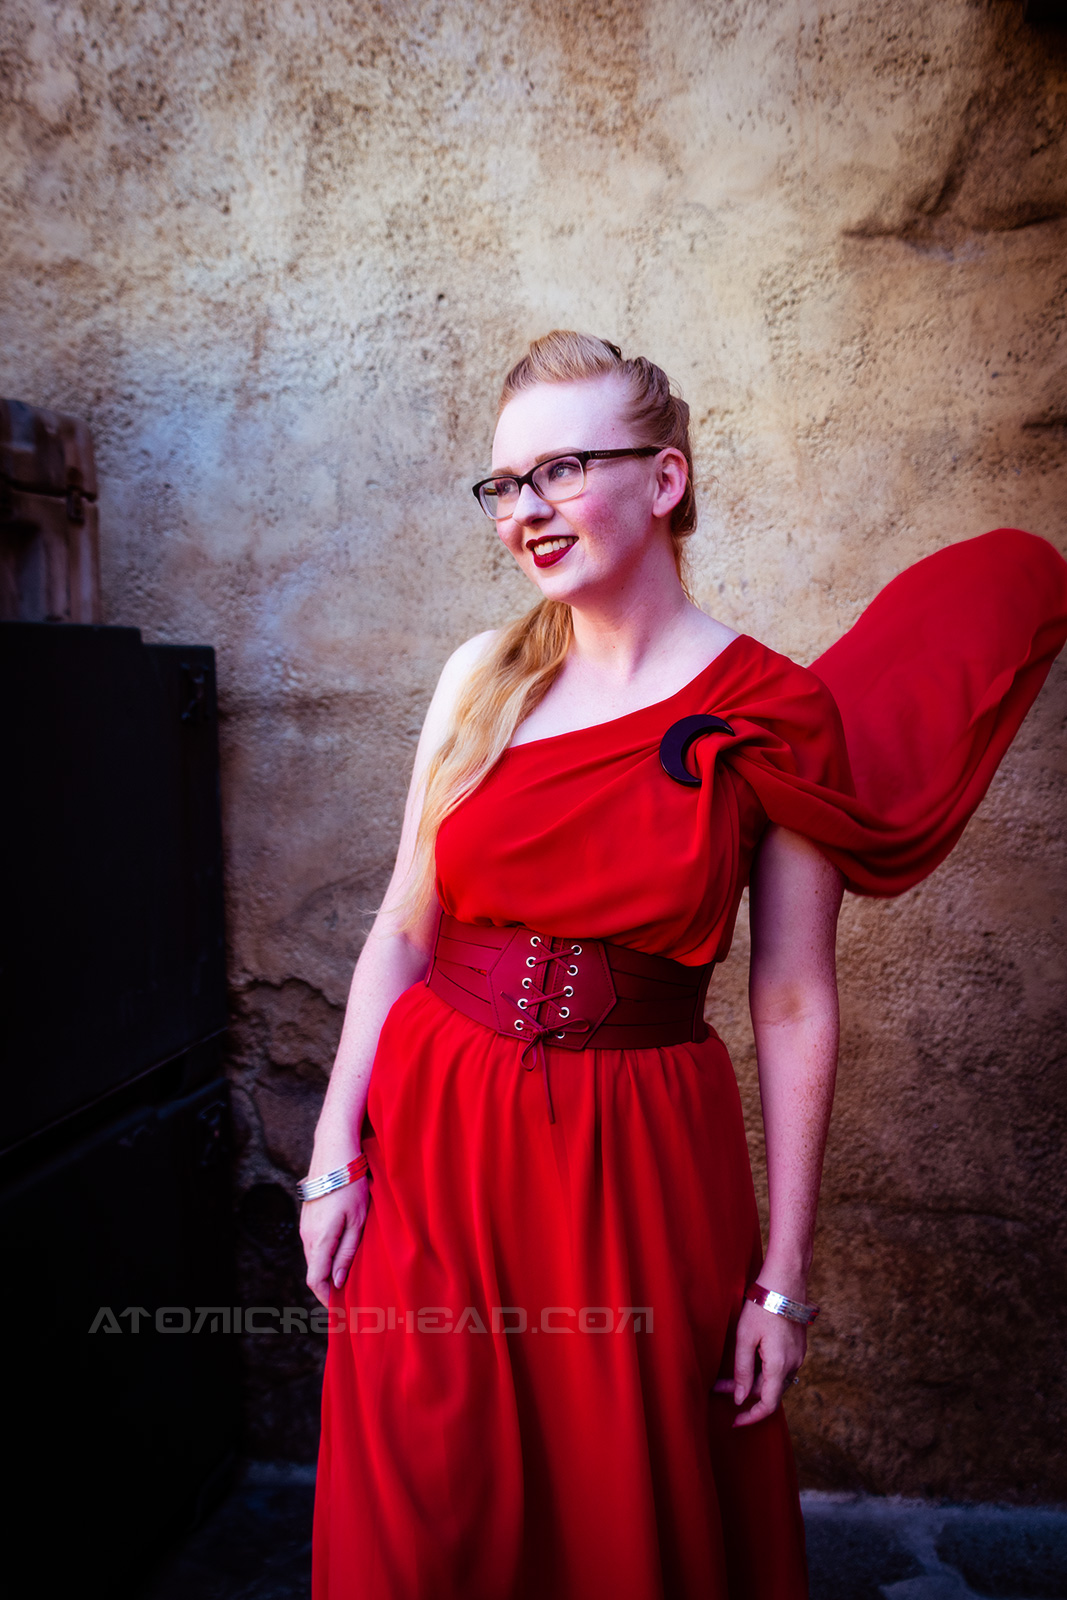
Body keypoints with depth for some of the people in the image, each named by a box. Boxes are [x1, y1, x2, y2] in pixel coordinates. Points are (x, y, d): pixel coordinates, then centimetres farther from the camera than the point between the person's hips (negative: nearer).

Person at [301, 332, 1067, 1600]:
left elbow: (794, 1013, -6)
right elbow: (402, 933, 3)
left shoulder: (773, 720, -8)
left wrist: (783, 1279, -4)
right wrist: (335, 1155, 1)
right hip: (434, 1146, 3)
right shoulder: (482, 677, 0)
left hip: (638, 1162, -2)